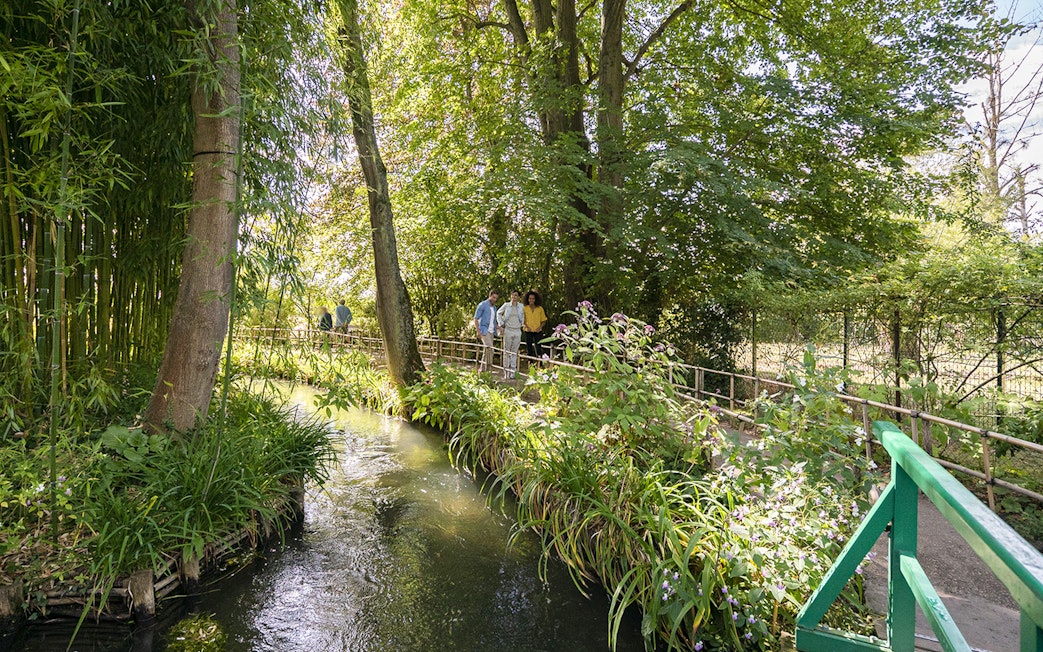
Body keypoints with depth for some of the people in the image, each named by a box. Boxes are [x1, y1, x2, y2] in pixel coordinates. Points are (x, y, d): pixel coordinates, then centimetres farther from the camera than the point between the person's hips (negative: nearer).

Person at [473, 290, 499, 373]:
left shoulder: (494, 307, 16)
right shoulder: (482, 305, -5)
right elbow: (476, 319, -7)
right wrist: (478, 331, -15)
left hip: (491, 331, 8)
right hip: (484, 330, -8)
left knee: (487, 349, 8)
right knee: (489, 347, -19)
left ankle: (483, 369, 13)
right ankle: (489, 367, -17)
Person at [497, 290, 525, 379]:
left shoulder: (521, 306, 6)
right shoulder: (506, 305, 0)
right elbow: (498, 313, 13)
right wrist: (501, 325, 5)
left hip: (517, 331, 2)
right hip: (508, 331, -2)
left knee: (514, 352, 3)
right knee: (507, 351, 2)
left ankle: (512, 373, 6)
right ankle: (506, 372, 10)